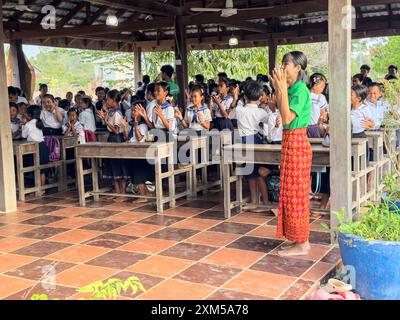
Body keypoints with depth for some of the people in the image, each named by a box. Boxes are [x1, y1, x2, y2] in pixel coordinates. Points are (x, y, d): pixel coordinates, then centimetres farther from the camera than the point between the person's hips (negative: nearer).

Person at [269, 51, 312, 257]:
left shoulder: (300, 89, -16)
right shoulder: (293, 88, 12)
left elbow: (287, 118, -22)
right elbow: (282, 114, 17)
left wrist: (283, 89, -22)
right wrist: (278, 89, 13)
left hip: (296, 143, -10)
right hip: (291, 141, 10)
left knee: (294, 192, -3)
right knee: (294, 192, 13)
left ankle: (300, 244, 6)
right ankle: (300, 239, 22)